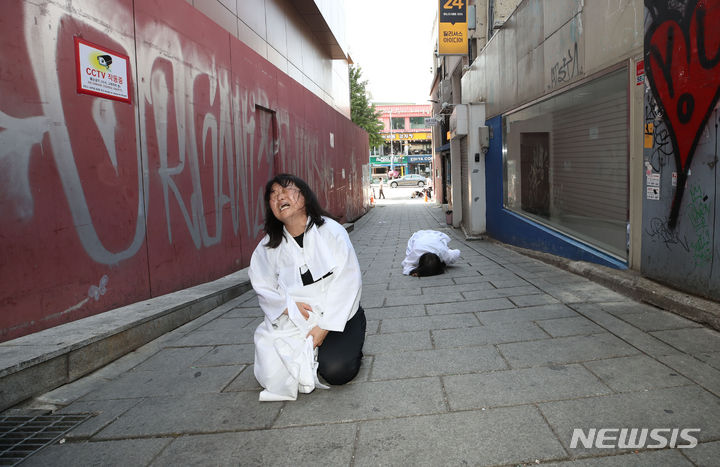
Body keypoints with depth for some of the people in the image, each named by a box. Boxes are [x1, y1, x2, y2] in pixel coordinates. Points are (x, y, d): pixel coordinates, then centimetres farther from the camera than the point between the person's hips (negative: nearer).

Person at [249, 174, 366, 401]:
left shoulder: (331, 231, -7)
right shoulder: (268, 246, 2)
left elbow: (347, 281, -11)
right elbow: (263, 288, 6)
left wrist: (324, 326, -17)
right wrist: (288, 306, -16)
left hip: (338, 317, -2)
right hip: (293, 323, 3)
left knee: (336, 371, -23)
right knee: (273, 375, -14)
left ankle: (351, 347, 12)